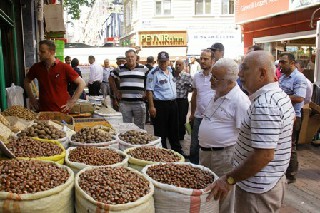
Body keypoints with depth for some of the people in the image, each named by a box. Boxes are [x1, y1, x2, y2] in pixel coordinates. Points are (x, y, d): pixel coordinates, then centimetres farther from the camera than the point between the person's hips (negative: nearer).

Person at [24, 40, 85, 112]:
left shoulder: (64, 68, -9)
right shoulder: (37, 67, 3)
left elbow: (82, 83, -7)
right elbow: (26, 81, 21)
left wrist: (72, 102, -9)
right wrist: (32, 98, 11)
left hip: (61, 111, -3)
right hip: (42, 110, 3)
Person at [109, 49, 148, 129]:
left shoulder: (143, 69, 2)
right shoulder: (120, 69, 7)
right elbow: (111, 78, 18)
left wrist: (146, 92, -1)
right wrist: (116, 92, 11)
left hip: (139, 102, -1)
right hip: (124, 103, 1)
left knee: (139, 127, 7)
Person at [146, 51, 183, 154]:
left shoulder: (171, 71, 11)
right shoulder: (154, 73, -10)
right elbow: (149, 91, -14)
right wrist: (151, 107, -19)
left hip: (173, 103, 7)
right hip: (160, 105, -7)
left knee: (174, 130, 17)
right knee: (161, 132, 3)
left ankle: (177, 151, 30)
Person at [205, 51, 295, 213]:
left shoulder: (264, 104, -27)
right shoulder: (281, 95, 6)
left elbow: (264, 155, -31)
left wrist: (229, 179, -24)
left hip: (257, 188, -10)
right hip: (274, 181, 10)